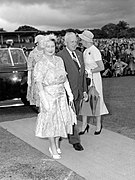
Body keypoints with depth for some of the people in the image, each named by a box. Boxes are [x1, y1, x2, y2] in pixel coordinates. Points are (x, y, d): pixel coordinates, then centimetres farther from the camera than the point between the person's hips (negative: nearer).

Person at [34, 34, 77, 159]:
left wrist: (70, 93, 7)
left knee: (61, 119, 10)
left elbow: (65, 78, 9)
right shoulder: (40, 64, -11)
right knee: (51, 120, 2)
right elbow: (39, 83, -15)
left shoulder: (59, 60, 5)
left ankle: (56, 144, 28)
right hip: (48, 94, -5)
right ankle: (53, 148, 15)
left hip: (61, 94, 5)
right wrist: (44, 100, -21)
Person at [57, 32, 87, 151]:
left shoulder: (79, 54, 10)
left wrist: (84, 90, 12)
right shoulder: (60, 56, -14)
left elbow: (82, 73, 13)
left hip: (78, 91, 7)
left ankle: (70, 134, 33)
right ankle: (75, 141, 8)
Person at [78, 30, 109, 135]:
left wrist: (89, 71, -17)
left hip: (94, 79, -7)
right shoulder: (86, 51, 9)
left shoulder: (95, 51, -17)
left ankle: (98, 124, 23)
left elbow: (101, 67, -19)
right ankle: (84, 124, 17)